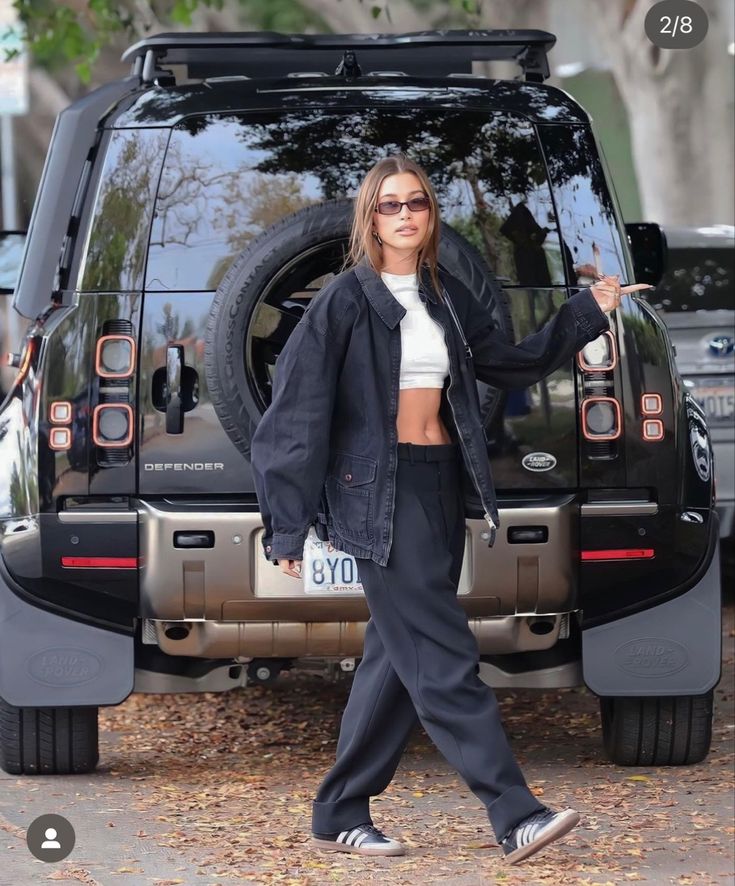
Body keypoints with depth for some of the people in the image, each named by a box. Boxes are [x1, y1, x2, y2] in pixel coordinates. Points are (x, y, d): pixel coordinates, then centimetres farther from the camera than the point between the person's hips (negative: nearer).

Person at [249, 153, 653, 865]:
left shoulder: (444, 299, 12)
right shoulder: (346, 300, -6)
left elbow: (512, 364, 22)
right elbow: (298, 411, -8)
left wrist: (589, 311, 13)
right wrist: (287, 526, -11)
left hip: (439, 487, 7)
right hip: (380, 492, -7)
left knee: (397, 657, 8)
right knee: (442, 657, -10)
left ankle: (340, 815, 17)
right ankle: (515, 816, -15)